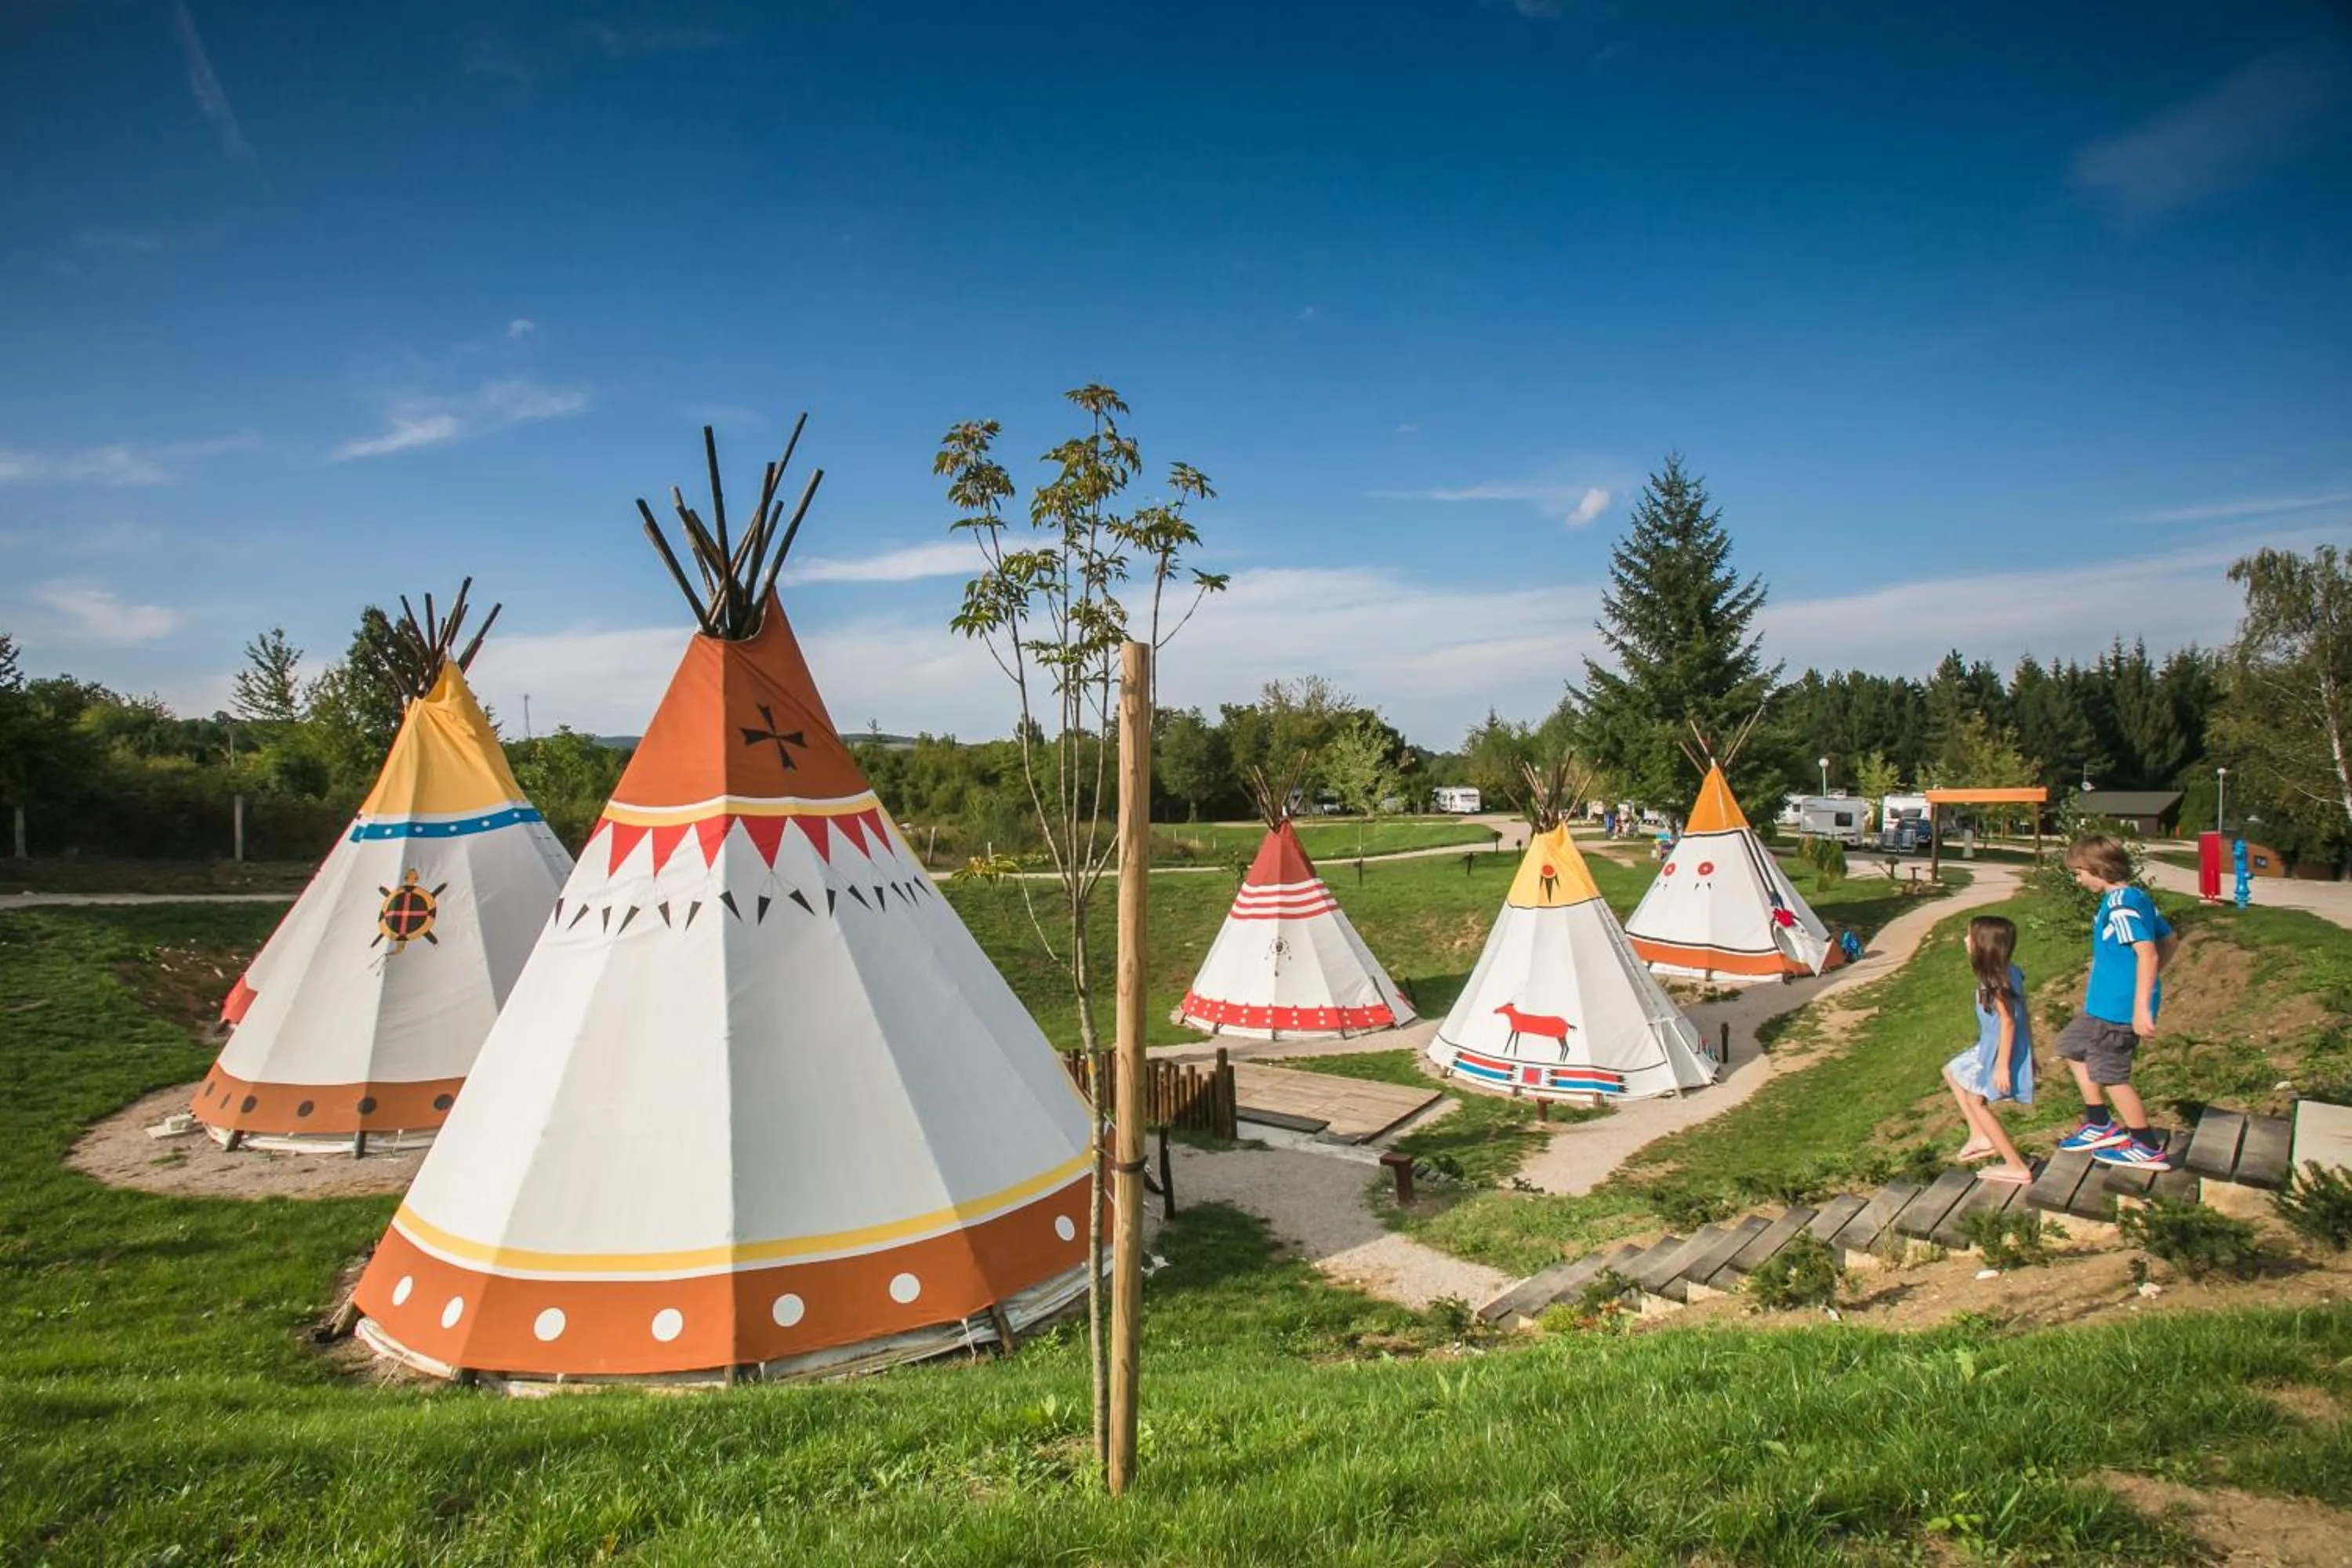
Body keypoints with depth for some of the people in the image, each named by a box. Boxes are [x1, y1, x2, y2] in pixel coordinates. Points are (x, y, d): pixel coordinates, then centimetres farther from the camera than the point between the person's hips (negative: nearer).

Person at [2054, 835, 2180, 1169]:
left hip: (2119, 1007, -11)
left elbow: (2147, 953, -30)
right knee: (2071, 1045, 21)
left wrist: (2141, 1006, -31)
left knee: (2110, 1075, 2)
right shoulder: (2137, 897, 9)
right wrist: (2150, 981, 23)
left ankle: (2148, 1149, 15)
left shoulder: (2120, 905, -22)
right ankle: (2100, 1125, 26)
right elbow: (2169, 940, 18)